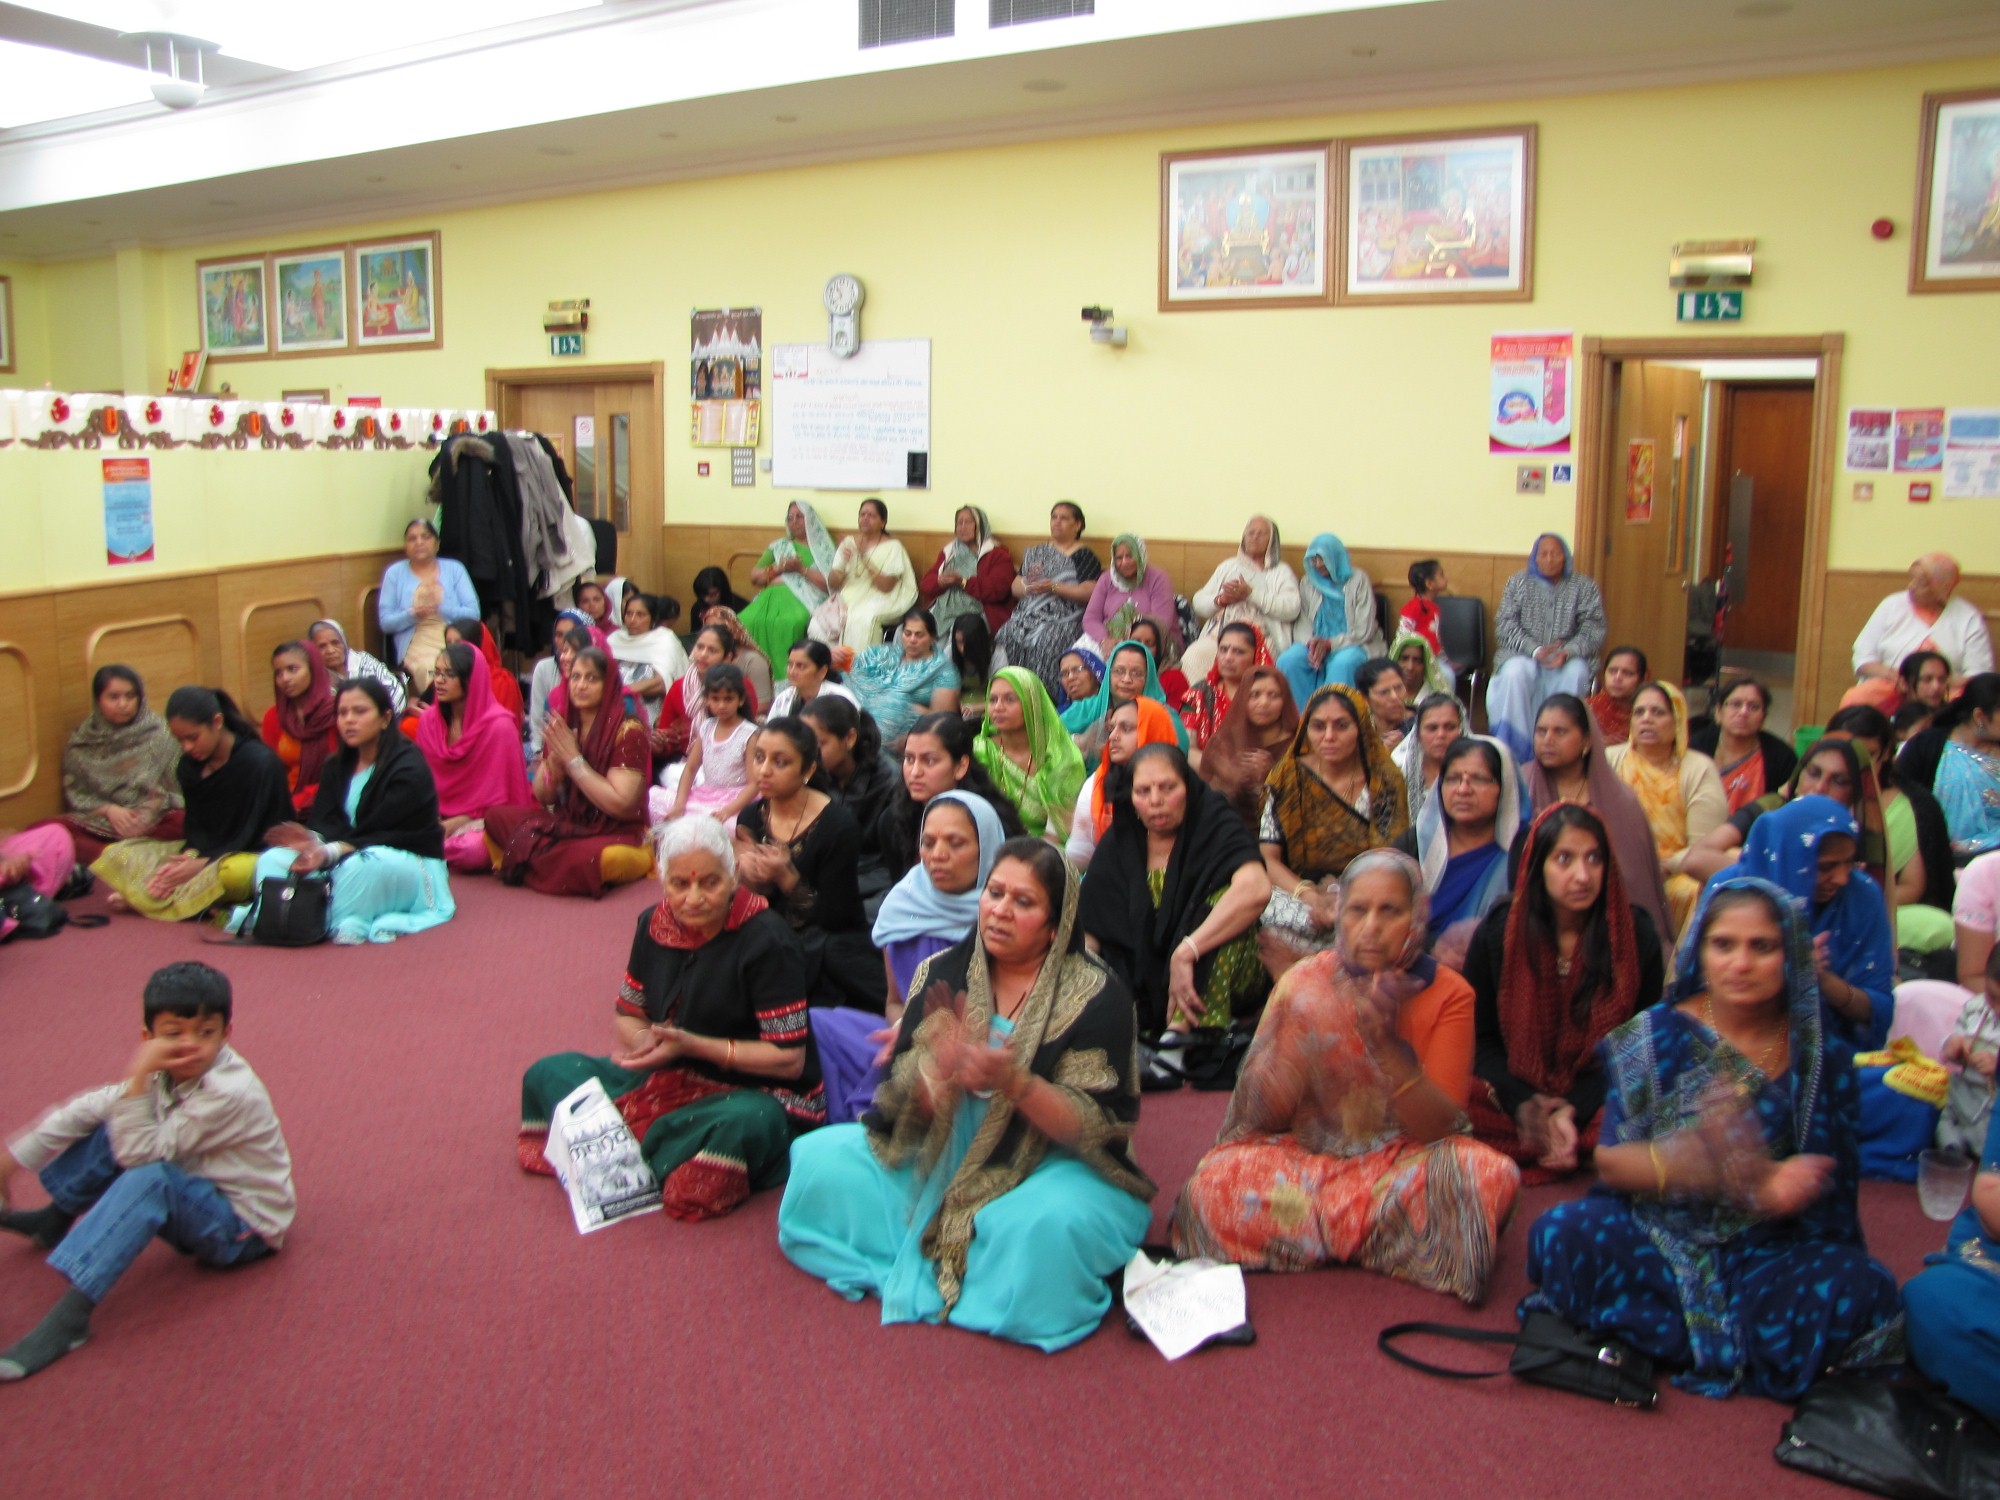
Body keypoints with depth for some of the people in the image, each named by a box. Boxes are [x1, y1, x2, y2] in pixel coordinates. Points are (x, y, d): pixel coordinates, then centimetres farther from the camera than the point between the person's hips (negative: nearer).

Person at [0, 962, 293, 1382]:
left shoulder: (228, 1093, -28)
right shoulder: (170, 1072, -3)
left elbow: (141, 1154, -28)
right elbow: (90, 1107, 5)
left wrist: (137, 1078, -33)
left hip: (244, 1228, -9)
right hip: (199, 1204, 9)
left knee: (151, 1178, -35)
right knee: (115, 1129, 2)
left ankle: (70, 1316, -34)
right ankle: (55, 1220, 18)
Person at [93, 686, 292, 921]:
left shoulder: (260, 762, -15)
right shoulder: (189, 765, 6)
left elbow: (254, 834, -15)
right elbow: (194, 826, 4)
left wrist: (202, 865, -22)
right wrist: (189, 857, -18)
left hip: (258, 855, -7)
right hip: (205, 851, 7)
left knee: (232, 872, -43)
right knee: (118, 854, -3)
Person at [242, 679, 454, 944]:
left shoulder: (409, 770, -13)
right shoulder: (338, 767, 10)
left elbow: (375, 834, -20)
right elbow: (322, 821, -5)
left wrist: (329, 852, -35)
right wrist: (314, 841, -30)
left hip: (410, 865, -7)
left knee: (359, 866, -42)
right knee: (272, 859, -15)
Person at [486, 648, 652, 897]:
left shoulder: (627, 731, -13)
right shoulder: (562, 724, 3)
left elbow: (620, 804, -19)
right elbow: (542, 797, 6)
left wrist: (573, 760, -19)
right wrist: (555, 760, -15)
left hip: (615, 834, -4)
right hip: (566, 824, 4)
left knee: (584, 857, -36)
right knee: (496, 817, -14)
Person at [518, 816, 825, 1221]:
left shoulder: (764, 939, -18)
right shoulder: (655, 924, 0)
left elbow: (790, 1059, -18)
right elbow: (626, 1016, 12)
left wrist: (694, 1046, -25)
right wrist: (644, 1042, -13)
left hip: (761, 1093, -6)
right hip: (673, 1081, 6)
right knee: (548, 1074, -3)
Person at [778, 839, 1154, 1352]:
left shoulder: (1095, 996, -10)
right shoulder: (941, 974, 1)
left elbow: (1098, 1129, -16)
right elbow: (901, 1105, -4)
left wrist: (1014, 1083, -32)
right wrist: (943, 1069, -28)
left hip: (1053, 1167, -4)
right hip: (940, 1158, 4)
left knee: (1049, 1224, -37)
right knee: (821, 1160, -13)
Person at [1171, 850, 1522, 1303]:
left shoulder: (1448, 995, -2)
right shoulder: (1304, 982, -2)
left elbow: (1438, 1126, -12)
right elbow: (1263, 1115, -6)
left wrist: (1389, 1045, -28)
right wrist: (1299, 1039, -24)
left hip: (1402, 1161, 0)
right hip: (1305, 1158, 0)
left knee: (1488, 1174, -31)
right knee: (1216, 1182, -30)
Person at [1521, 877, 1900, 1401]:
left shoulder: (1822, 1057, 1)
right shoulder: (1656, 1036, -2)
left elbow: (1829, 1186, -1)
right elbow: (1610, 1159, -7)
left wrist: (1768, 1184, -24)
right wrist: (1689, 1161, -27)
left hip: (1773, 1251, 1)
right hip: (1657, 1236, -1)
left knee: (1855, 1288, -29)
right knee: (1563, 1235, -29)